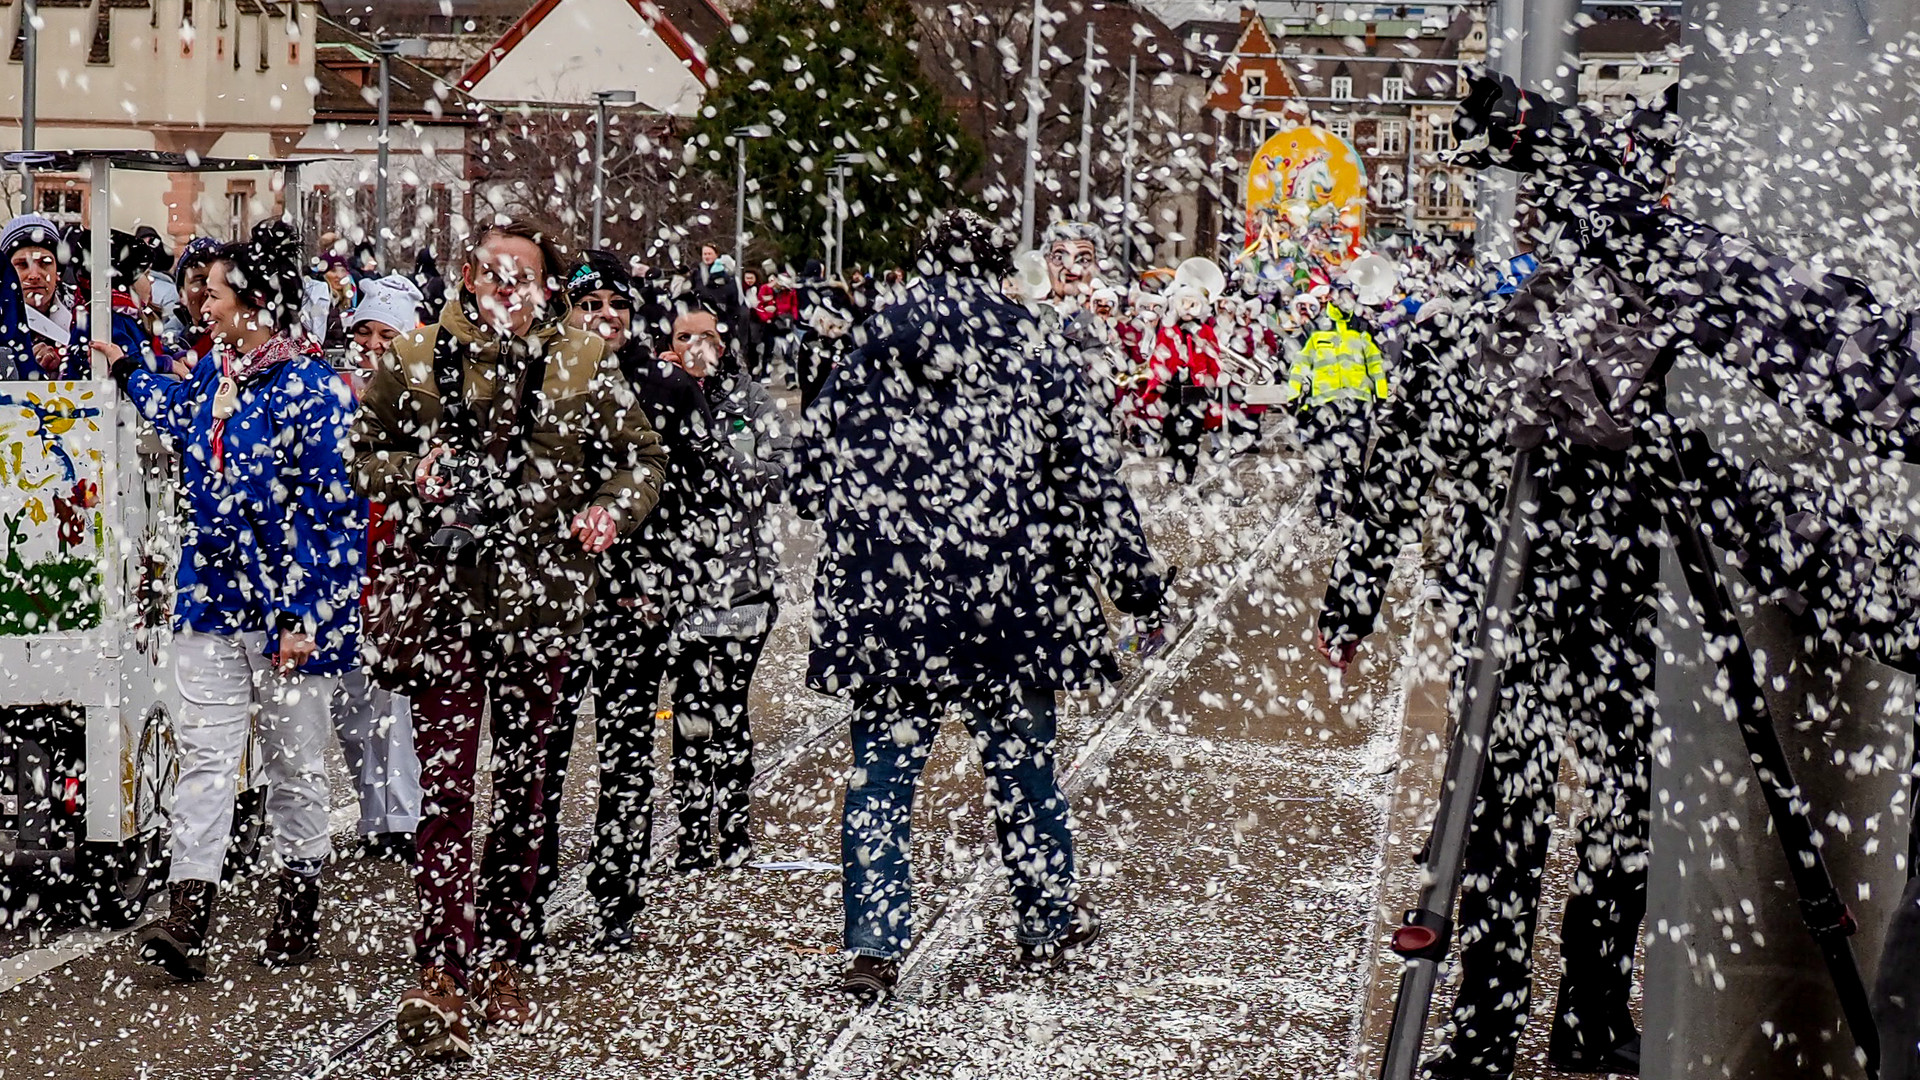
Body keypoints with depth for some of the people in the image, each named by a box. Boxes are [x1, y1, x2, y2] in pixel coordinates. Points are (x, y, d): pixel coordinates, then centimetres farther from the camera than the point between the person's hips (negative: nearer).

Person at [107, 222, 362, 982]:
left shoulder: (312, 390, -14)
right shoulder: (212, 371, 9)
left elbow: (334, 514, -15)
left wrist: (304, 615, -18)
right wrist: (125, 368, 43)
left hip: (286, 610, -6)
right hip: (212, 599, 6)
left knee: (294, 764, 8)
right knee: (204, 756, -1)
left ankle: (299, 914, 22)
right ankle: (187, 919, -4)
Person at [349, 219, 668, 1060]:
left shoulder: (583, 367, 5)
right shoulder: (414, 360, 4)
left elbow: (642, 457, 12)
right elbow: (362, 452, 13)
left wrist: (613, 509, -8)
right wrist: (409, 474, -8)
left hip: (542, 600, 2)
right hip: (445, 592, -2)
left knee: (522, 782, 11)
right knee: (446, 781, -11)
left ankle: (500, 958, 25)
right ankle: (440, 974, -13)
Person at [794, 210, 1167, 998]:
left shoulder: (871, 358, 4)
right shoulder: (1035, 361, 1)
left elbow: (809, 475, 9)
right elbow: (1094, 483, 1)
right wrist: (1140, 592, 7)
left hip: (886, 606, 0)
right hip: (1007, 602, 0)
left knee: (880, 774, 6)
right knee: (1022, 764, 15)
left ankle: (874, 947, 1)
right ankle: (1050, 924, 29)